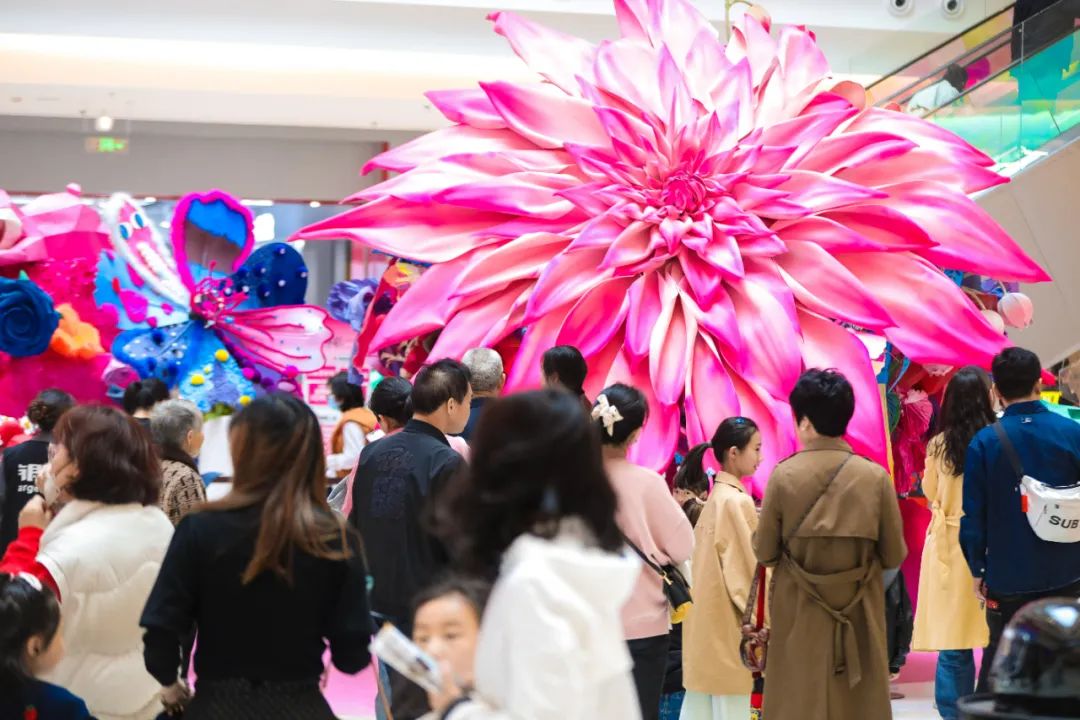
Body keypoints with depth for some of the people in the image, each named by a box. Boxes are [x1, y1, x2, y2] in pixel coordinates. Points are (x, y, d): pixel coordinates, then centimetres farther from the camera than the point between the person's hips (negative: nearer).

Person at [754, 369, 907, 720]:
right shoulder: (875, 477, -9)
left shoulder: (783, 476, -11)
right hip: (859, 614, 1)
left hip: (799, 616, -1)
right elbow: (894, 556, -3)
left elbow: (764, 553, -4)